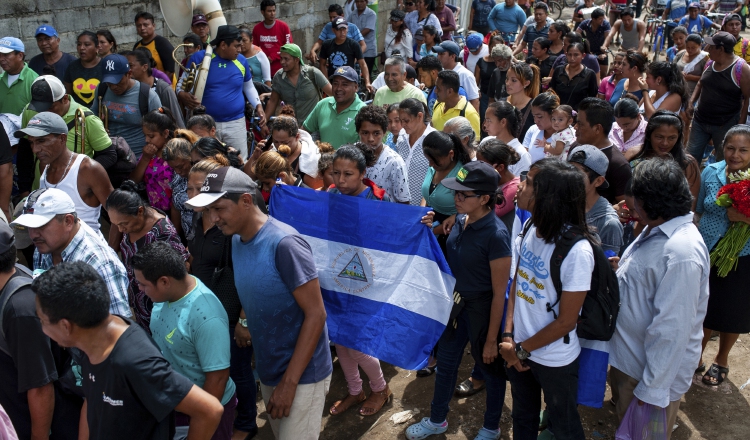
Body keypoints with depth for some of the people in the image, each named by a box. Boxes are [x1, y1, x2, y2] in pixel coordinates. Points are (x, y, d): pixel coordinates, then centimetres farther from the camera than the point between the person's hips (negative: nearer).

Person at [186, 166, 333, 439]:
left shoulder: (284, 243, -23)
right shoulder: (236, 240, 1)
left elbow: (315, 314, -21)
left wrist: (289, 381, -19)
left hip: (302, 373, -7)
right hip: (267, 370, 7)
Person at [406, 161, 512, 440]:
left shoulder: (496, 235, -27)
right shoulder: (461, 220, -7)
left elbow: (499, 293, -21)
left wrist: (491, 339, -15)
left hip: (483, 309, -7)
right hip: (456, 302, 7)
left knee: (490, 368, 17)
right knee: (445, 362, 22)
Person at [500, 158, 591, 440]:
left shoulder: (576, 251, -27)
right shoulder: (531, 229, -7)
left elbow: (566, 321, -20)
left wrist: (521, 350, -11)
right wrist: (508, 337, -7)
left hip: (555, 361, -5)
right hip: (519, 351, 6)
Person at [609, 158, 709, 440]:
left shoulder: (681, 254, -31)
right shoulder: (657, 230, 0)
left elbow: (672, 329, -29)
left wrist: (652, 389, -24)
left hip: (654, 368, -9)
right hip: (628, 358, 9)